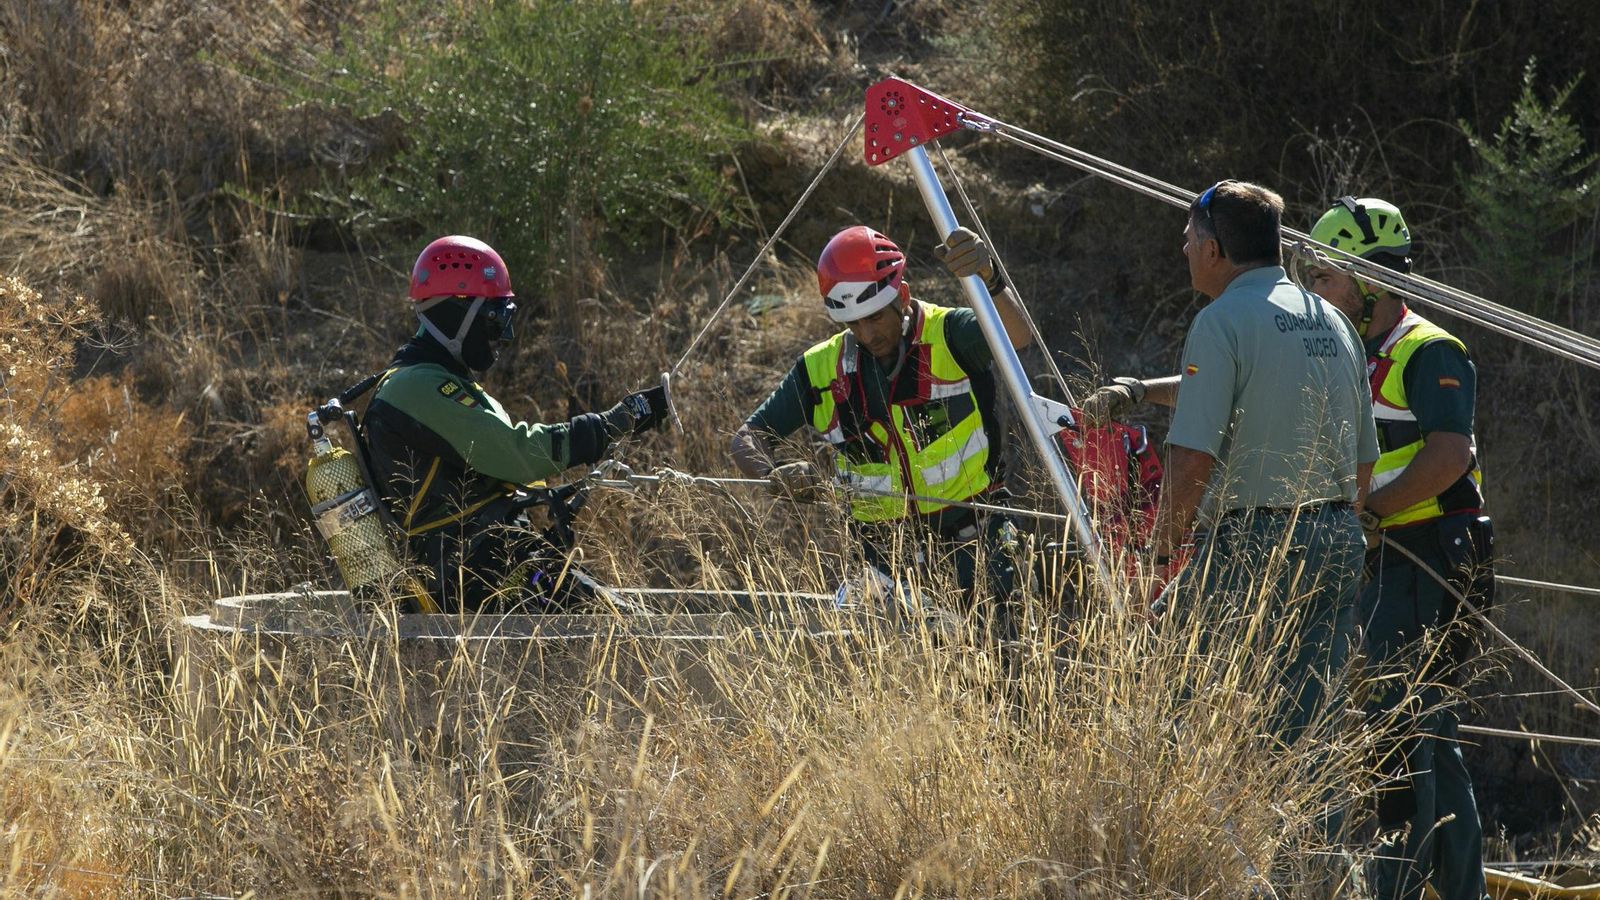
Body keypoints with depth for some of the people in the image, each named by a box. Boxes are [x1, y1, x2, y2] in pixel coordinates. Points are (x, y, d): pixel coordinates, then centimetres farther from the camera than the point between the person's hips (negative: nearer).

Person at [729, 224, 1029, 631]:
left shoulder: (948, 336, -10)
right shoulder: (823, 369, 0)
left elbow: (1016, 337, -32)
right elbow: (747, 439, 3)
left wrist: (988, 278, -53)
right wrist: (775, 476, -21)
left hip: (969, 531, -2)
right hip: (884, 547, 3)